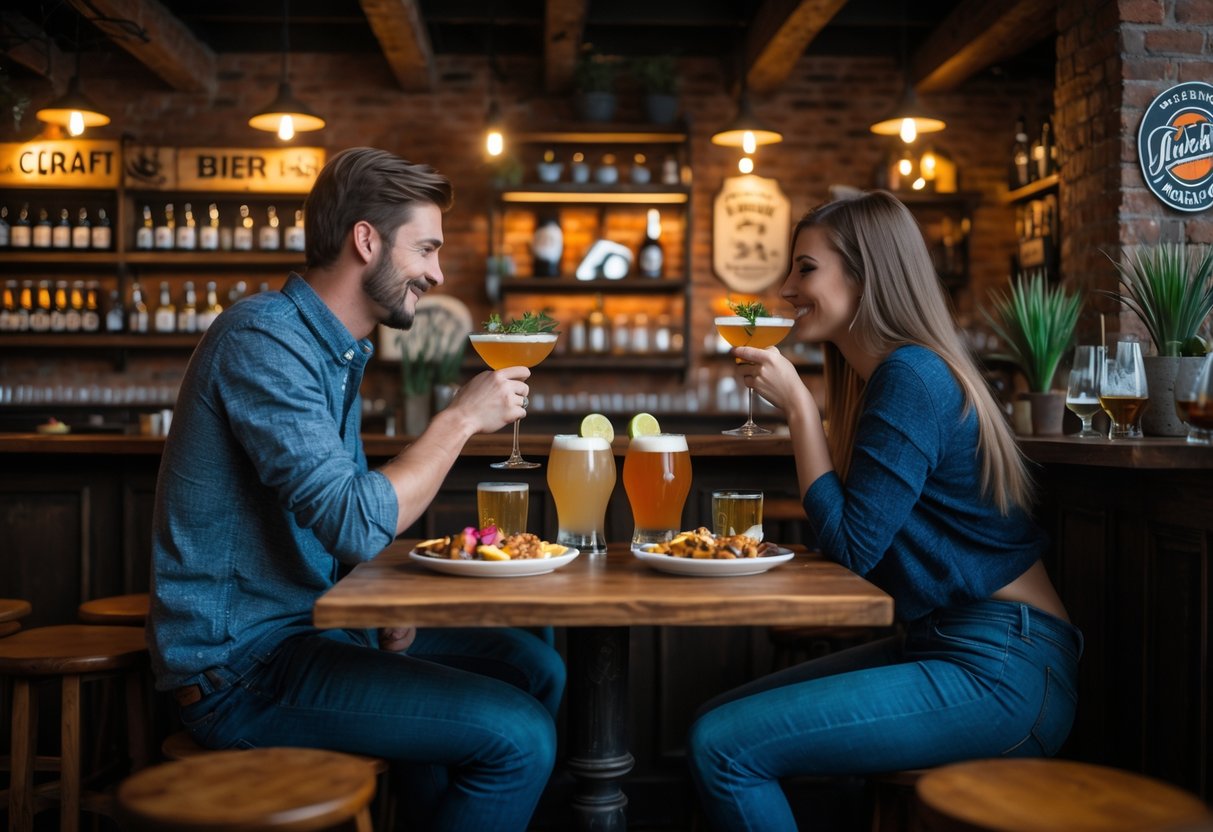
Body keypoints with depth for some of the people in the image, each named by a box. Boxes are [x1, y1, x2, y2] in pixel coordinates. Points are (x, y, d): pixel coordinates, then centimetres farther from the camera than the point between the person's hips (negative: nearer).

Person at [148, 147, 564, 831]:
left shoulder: (336, 349, 12)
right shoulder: (263, 338, -19)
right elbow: (358, 524, -28)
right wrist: (462, 417, -17)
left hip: (312, 624, 10)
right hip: (240, 665, -9)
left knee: (534, 669, 10)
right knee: (518, 735, -19)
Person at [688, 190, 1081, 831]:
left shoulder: (912, 376, -16)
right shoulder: (889, 374, 13)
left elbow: (851, 546, -16)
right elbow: (857, 522, 14)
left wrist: (798, 404, -13)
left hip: (998, 671, -10)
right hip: (942, 643, 10)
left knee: (722, 747, -17)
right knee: (718, 719, 7)